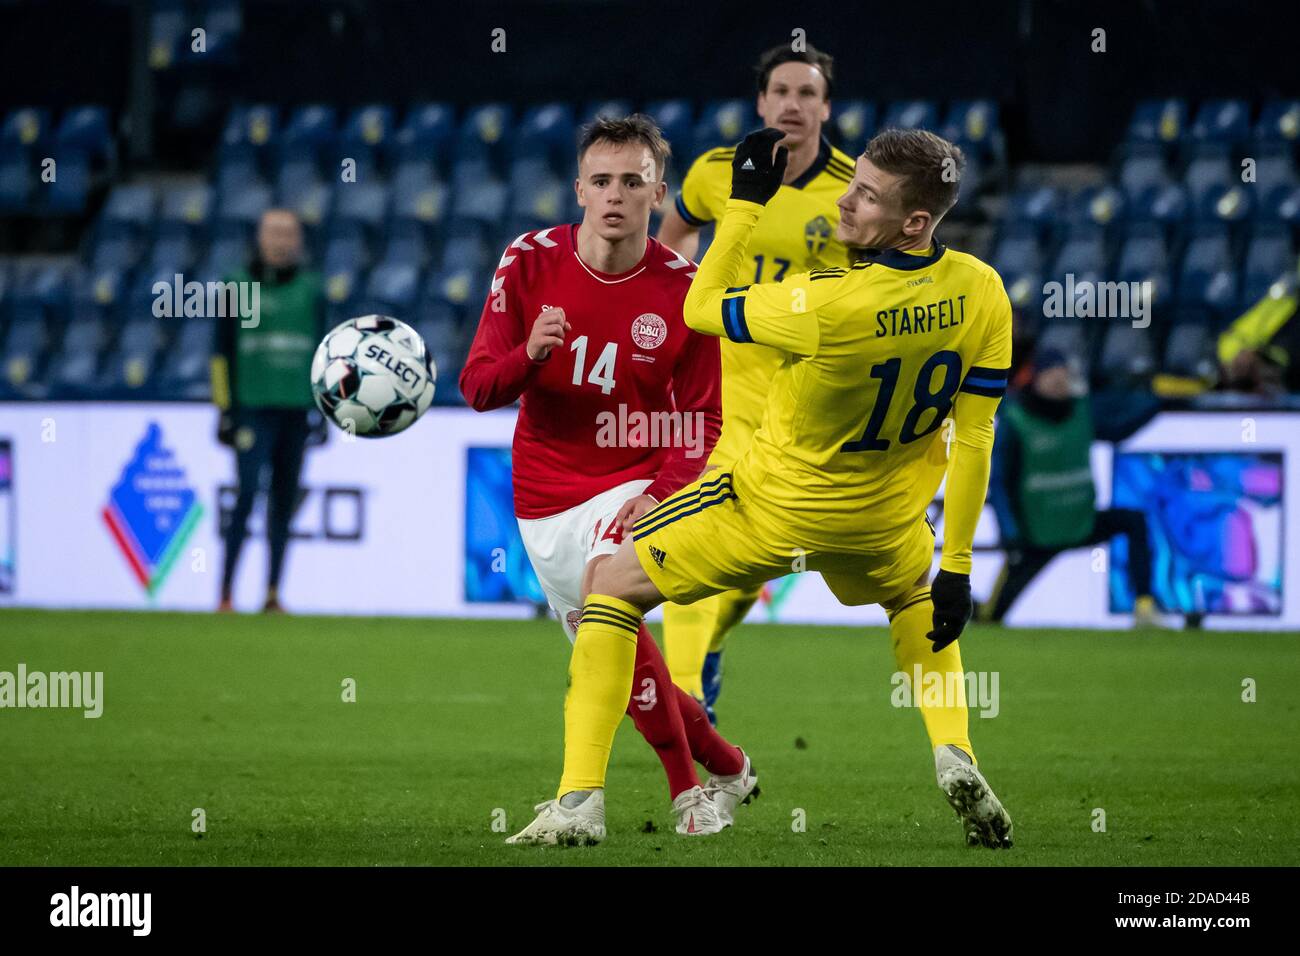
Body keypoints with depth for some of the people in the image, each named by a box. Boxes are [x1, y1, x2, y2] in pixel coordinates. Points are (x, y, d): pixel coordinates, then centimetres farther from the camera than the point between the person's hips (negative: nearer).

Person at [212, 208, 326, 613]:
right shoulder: (238, 287, 0)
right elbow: (223, 352, 0)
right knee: (247, 494, -13)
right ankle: (225, 594, -10)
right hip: (253, 409, -4)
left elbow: (320, 349, 15)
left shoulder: (310, 289, 10)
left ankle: (273, 593, 9)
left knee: (285, 500, 4)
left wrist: (323, 409, 10)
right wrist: (225, 411, -5)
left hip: (297, 411, 4)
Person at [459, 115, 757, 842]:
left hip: (634, 487, -4)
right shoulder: (531, 263, -6)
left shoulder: (683, 291, -10)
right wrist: (529, 355, -28)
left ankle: (690, 791, -19)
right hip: (545, 498, 4)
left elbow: (702, 420, -4)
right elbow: (478, 387, -6)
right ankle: (727, 768, 33)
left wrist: (663, 493, -21)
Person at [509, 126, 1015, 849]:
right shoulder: (983, 295, -16)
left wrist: (747, 198, -8)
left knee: (614, 584, 12)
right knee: (917, 600, 39)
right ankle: (955, 756, 13)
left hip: (776, 506, -5)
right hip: (885, 519, 5)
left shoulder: (829, 306, -33)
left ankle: (580, 800, 4)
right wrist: (958, 570, -1)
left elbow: (702, 309, -15)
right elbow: (974, 440, -8)